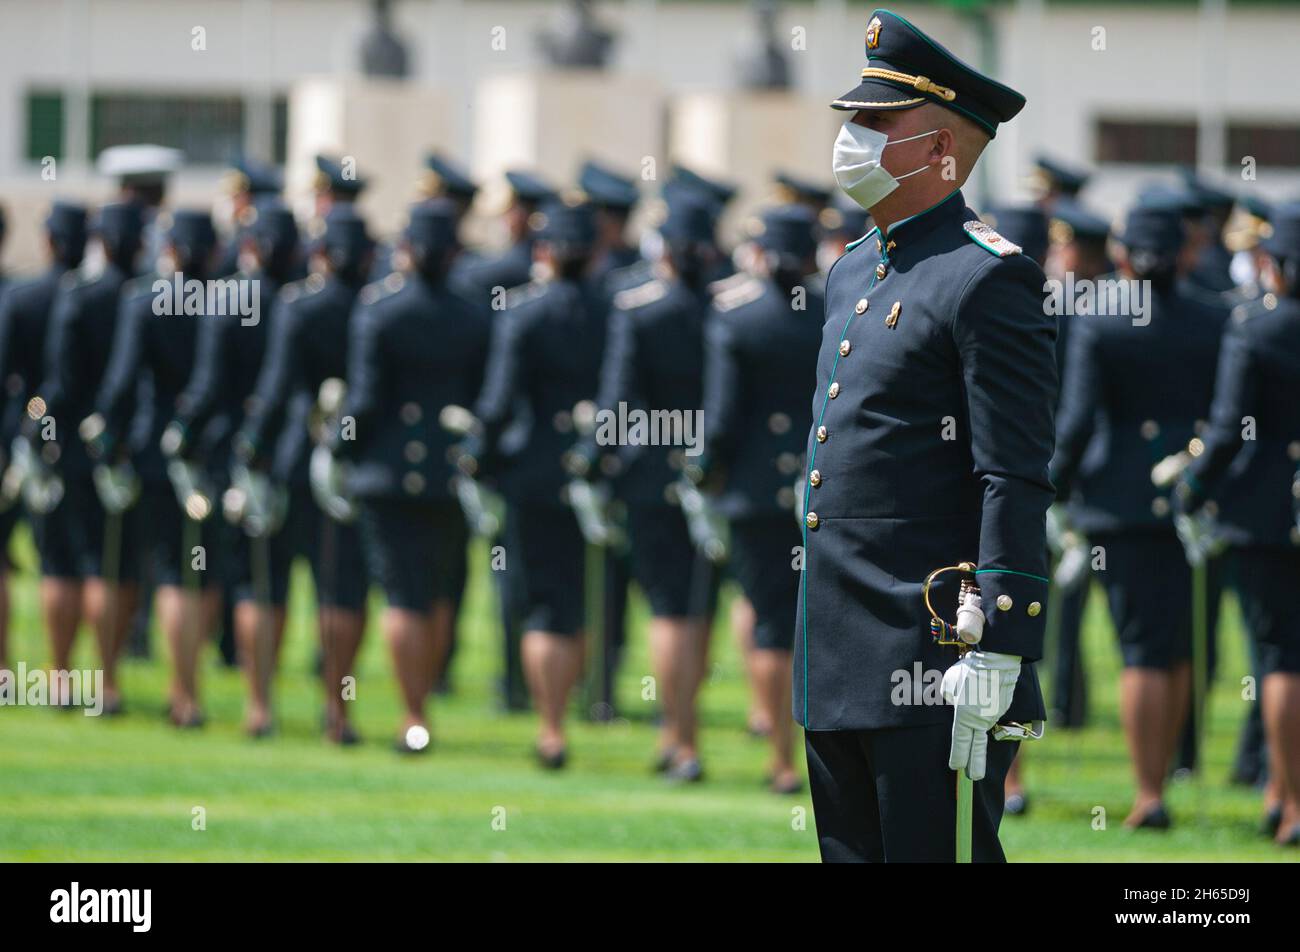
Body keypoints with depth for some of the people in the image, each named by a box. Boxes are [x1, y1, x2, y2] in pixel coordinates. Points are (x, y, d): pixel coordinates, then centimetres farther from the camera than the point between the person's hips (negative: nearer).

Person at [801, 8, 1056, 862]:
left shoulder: (986, 278, -10)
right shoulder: (855, 273, 18)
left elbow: (1017, 484, -16)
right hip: (840, 664, 9)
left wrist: (995, 655, -22)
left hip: (933, 666, -9)